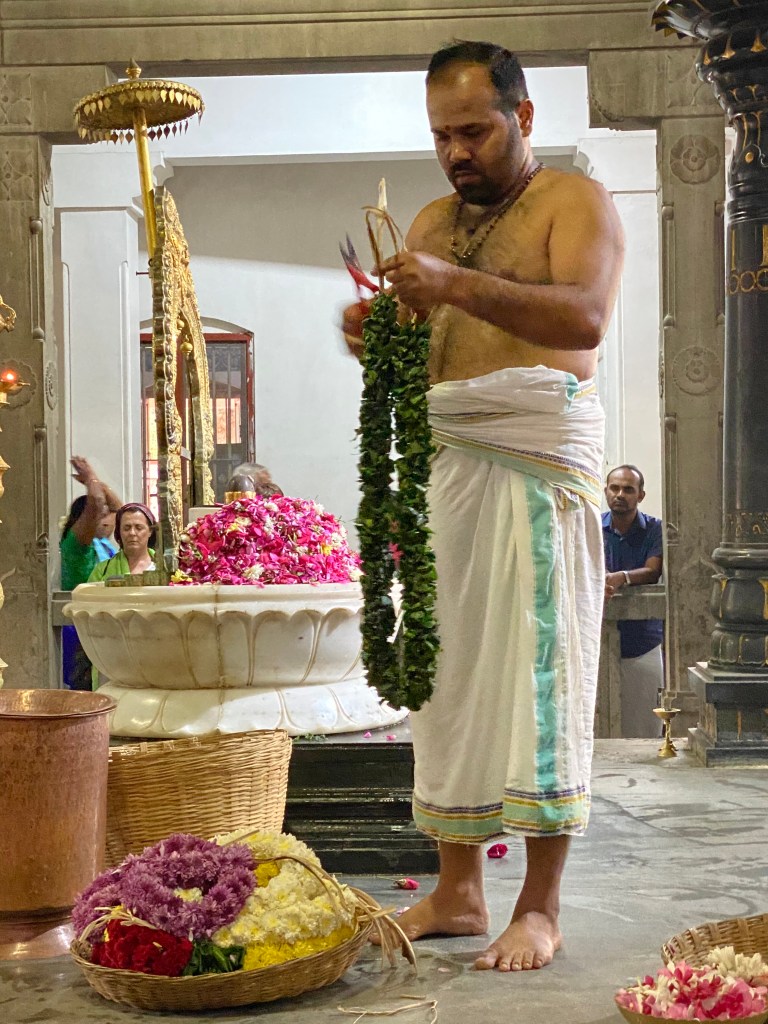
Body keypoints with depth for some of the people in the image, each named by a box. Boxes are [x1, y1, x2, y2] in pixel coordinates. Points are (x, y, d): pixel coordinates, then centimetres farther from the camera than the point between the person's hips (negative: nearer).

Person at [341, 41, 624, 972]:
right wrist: (373, 335, -5)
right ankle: (458, 890, 15)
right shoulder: (433, 223, 21)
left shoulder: (573, 202, 3)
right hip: (446, 458, 6)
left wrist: (456, 285, -27)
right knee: (450, 667, 5)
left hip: (538, 458, -6)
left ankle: (539, 907, -1)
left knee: (536, 666, -7)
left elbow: (583, 317, -17)